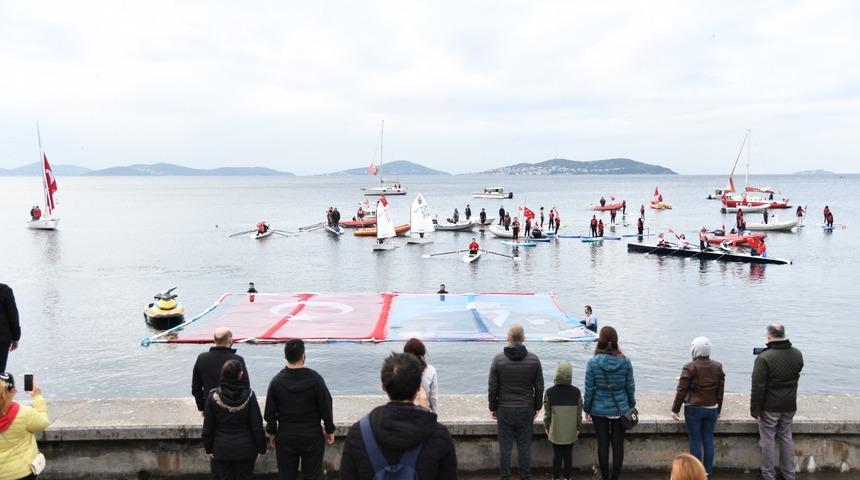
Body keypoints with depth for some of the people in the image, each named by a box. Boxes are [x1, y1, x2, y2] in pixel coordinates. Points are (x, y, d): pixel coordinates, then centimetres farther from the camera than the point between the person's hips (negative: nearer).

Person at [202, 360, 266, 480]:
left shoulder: (213, 396, -9)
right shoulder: (249, 395, -12)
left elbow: (208, 426, -2)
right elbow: (257, 426, -9)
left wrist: (208, 448, 10)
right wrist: (261, 448, 2)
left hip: (222, 450, 1)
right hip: (245, 449, -1)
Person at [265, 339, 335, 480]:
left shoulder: (276, 381, -7)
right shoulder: (315, 379, -14)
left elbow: (270, 412, -1)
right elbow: (326, 408, -8)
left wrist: (272, 432, 14)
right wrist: (330, 430, 5)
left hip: (285, 437, 2)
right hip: (312, 436, -2)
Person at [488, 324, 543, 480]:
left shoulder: (498, 359, -9)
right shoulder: (534, 359, -6)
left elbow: (492, 388, -5)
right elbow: (539, 387, 0)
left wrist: (493, 408, 7)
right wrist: (537, 407, 13)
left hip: (504, 410, -1)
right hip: (526, 409, 1)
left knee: (505, 447, 9)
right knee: (525, 447, 11)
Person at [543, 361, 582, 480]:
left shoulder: (549, 392, -11)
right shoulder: (576, 392, -8)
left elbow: (547, 413, -3)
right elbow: (579, 413, -1)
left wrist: (546, 427, 10)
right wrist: (579, 427, 12)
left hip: (556, 431, -1)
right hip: (571, 431, 1)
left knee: (557, 455, 9)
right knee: (568, 454, 12)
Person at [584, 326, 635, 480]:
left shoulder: (593, 362, -14)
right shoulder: (625, 362, -9)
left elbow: (589, 389, -8)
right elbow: (630, 387, -1)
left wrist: (587, 408, 6)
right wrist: (631, 405, 15)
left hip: (600, 410, -1)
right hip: (620, 409, 1)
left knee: (602, 444, 10)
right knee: (618, 444, 12)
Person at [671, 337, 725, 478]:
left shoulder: (690, 367, -12)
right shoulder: (718, 367, 2)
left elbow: (681, 390, -10)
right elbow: (720, 391, 8)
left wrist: (675, 409, -1)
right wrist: (718, 410, 19)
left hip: (693, 409, -4)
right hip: (712, 409, 4)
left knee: (695, 441, 2)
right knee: (708, 440, 10)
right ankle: (709, 473, 16)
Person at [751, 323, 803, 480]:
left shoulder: (764, 358, -21)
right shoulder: (797, 354, -1)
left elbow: (758, 387, -19)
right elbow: (794, 377, 15)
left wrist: (755, 409, -11)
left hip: (770, 407, -5)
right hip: (789, 406, 5)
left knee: (768, 440, 7)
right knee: (786, 438, 18)